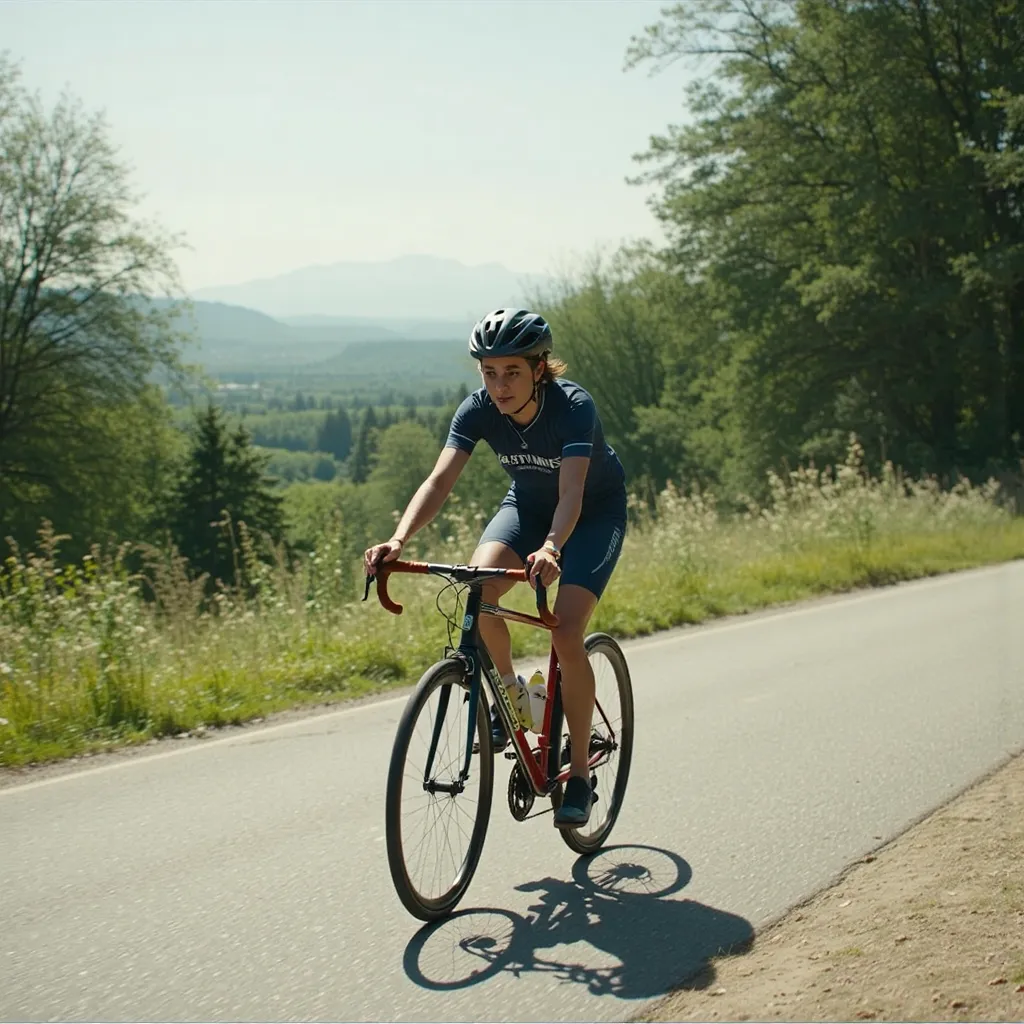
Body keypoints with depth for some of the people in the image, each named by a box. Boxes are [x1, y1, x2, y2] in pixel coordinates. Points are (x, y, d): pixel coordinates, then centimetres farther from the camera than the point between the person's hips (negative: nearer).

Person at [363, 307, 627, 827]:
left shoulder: (573, 407, -32)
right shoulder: (478, 409, -21)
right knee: (474, 590, -26)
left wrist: (550, 549, -64)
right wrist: (399, 539, -48)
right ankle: (510, 692, 1)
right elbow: (440, 479, -31)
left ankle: (580, 773, -6)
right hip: (528, 502, 4)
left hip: (595, 511, -4)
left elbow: (571, 493, -44)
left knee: (566, 634, -22)